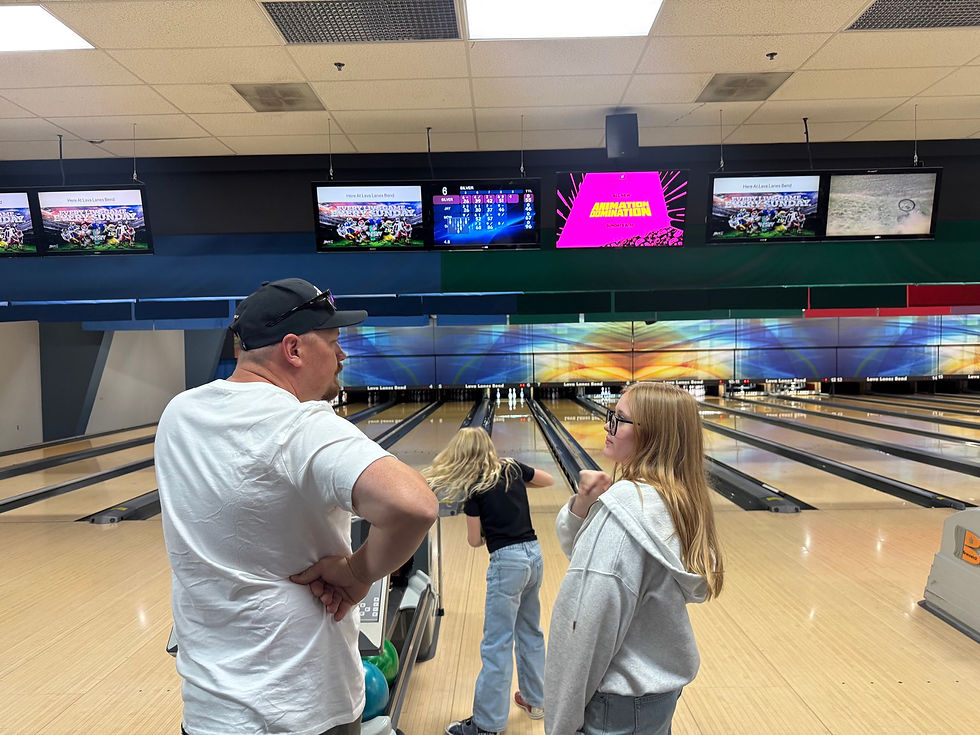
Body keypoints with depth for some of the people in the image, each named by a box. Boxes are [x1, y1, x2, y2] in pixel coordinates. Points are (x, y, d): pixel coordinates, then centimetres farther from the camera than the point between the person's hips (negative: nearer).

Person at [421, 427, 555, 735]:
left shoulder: (474, 487, -8)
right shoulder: (513, 468, 4)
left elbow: (474, 540, -3)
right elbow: (549, 480, 21)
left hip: (507, 562, -7)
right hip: (534, 554, 7)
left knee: (497, 645, 3)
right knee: (530, 631, 22)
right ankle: (534, 699, 37)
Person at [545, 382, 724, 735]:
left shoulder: (625, 503, -28)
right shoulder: (676, 497, -1)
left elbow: (589, 625, -25)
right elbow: (576, 548, 6)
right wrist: (583, 505, -14)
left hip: (622, 699, -8)